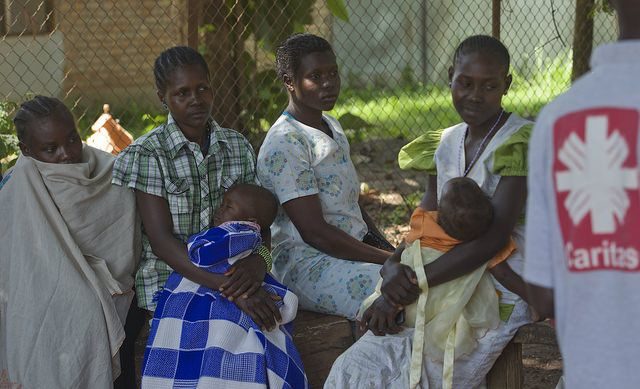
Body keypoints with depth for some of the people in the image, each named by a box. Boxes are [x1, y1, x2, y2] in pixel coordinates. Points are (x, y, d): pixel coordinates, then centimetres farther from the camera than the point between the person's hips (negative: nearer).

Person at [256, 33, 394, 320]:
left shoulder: (332, 128, 16)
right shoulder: (284, 144, -15)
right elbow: (314, 232, -19)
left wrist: (389, 250, 6)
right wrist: (389, 261, -19)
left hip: (356, 247, 9)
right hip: (307, 266, -9)